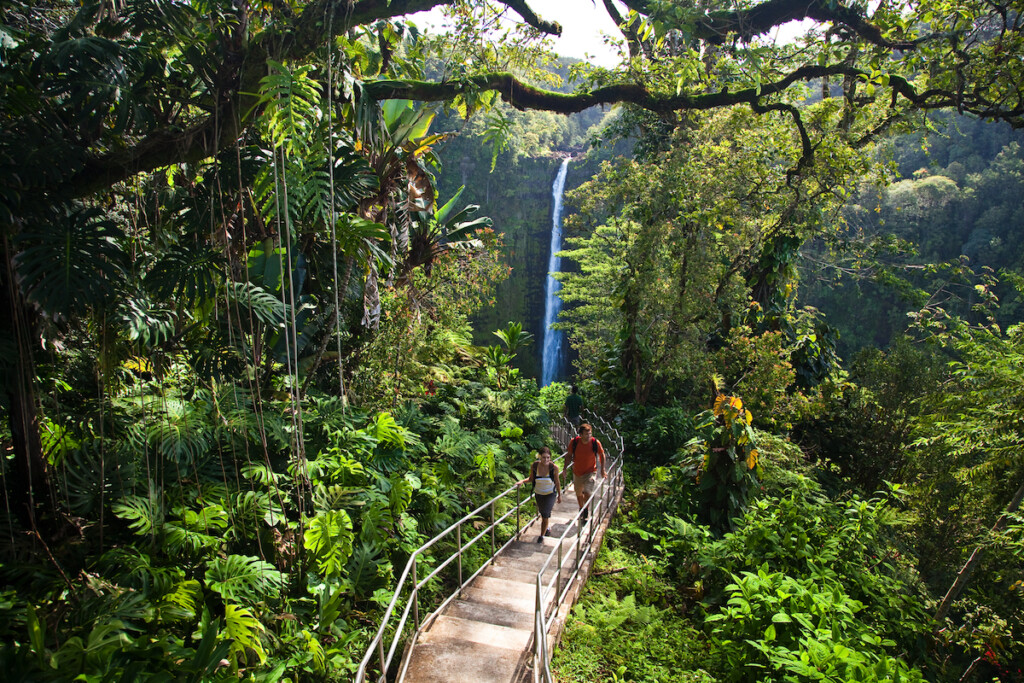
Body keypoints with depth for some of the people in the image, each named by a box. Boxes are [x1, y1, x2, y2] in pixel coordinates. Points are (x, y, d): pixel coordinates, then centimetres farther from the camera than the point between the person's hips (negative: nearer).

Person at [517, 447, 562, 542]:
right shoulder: (534, 466, -21)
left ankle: (542, 536, 15)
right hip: (538, 494, 3)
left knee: (545, 515, -7)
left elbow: (557, 482, -9)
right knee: (542, 513, 21)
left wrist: (559, 495, 1)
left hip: (550, 494, -3)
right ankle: (546, 528, 51)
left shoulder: (554, 467, -24)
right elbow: (531, 478, -2)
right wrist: (522, 481, -19)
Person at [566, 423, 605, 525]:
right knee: (579, 493, 18)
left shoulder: (596, 443, -20)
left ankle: (586, 509, 12)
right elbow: (569, 455, 0)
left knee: (587, 493, -17)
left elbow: (602, 455, -1)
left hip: (590, 472, -2)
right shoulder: (574, 442, -18)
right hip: (577, 472, 2)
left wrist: (602, 470, 2)